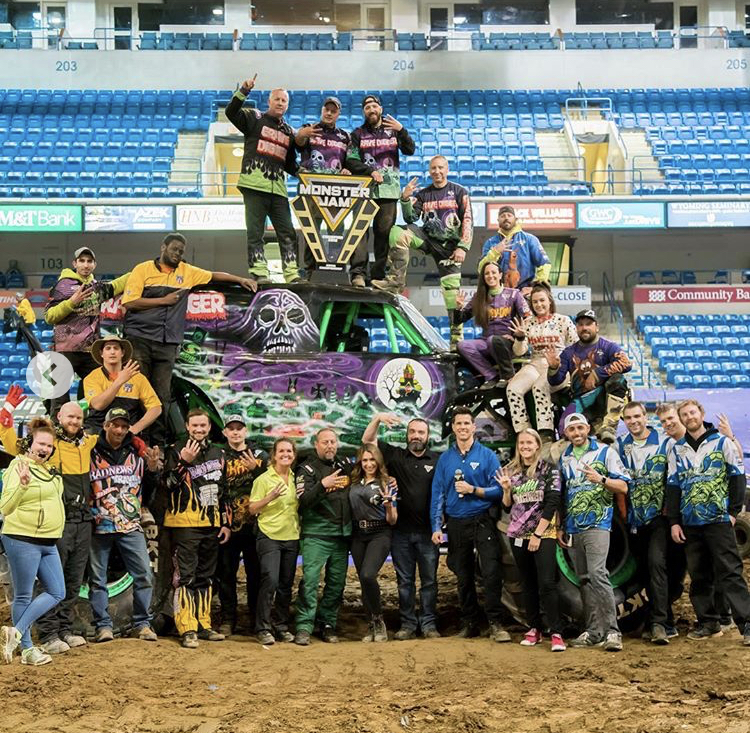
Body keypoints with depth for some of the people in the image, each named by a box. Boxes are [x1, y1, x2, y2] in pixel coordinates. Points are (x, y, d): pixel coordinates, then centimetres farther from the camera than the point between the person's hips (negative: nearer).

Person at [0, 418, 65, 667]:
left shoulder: (48, 470, 14)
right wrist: (22, 484, -33)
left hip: (48, 543, 9)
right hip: (22, 540, -9)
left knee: (56, 593, 7)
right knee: (23, 596, 1)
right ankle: (27, 649, 8)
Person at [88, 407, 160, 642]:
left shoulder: (137, 451, 7)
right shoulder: (92, 452, -1)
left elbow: (149, 487, 15)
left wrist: (152, 469, -2)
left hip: (131, 526, 2)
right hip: (99, 526, -2)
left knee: (143, 575, 0)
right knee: (97, 578, 3)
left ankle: (142, 623, 10)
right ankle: (103, 625, 12)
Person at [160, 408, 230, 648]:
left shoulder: (218, 453, 15)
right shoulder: (177, 451, -3)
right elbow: (169, 484, -12)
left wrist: (225, 522, 15)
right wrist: (184, 462, -25)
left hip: (211, 525, 6)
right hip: (185, 523, -6)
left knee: (205, 576, 11)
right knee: (185, 576, -8)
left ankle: (203, 625, 18)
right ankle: (187, 629, -8)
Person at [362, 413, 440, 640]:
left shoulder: (437, 461, 3)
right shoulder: (395, 456, 6)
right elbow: (367, 440, 2)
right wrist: (377, 418, -14)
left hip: (427, 532, -1)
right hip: (401, 530, 1)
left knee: (429, 580, 4)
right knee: (405, 581, 8)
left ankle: (428, 624, 10)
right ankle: (407, 624, 14)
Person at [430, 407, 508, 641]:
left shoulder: (487, 456, 2)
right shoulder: (445, 459, 10)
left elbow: (498, 490, -2)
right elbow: (437, 494, 8)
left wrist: (473, 490, -15)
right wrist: (436, 527, 1)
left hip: (483, 521, -3)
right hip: (456, 524, 3)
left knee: (492, 573, -12)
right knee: (463, 577, 9)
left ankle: (496, 624, -8)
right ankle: (469, 623, 18)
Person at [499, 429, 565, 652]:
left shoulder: (548, 470, -2)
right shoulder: (511, 471, 11)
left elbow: (552, 503, -9)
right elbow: (507, 507, 14)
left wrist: (537, 534, -13)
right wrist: (506, 489, -6)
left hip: (543, 534, -5)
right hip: (518, 535, 5)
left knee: (547, 584, -13)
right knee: (528, 585, 9)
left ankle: (556, 633, -11)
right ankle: (535, 629, 17)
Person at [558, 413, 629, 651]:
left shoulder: (605, 453, 1)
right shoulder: (564, 459, 16)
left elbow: (623, 487, -4)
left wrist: (601, 479, -21)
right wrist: (560, 526, 17)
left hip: (597, 524, -6)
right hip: (573, 528, 6)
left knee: (597, 574, -19)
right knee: (584, 580, 7)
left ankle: (612, 631, -17)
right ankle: (594, 632, 11)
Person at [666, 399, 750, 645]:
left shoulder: (722, 442, 4)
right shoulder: (677, 450, 14)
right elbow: (673, 486, 13)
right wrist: (674, 521, 6)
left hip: (719, 520, -4)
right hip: (690, 523, 4)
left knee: (730, 573, -9)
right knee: (698, 576, 6)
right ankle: (708, 623, 13)